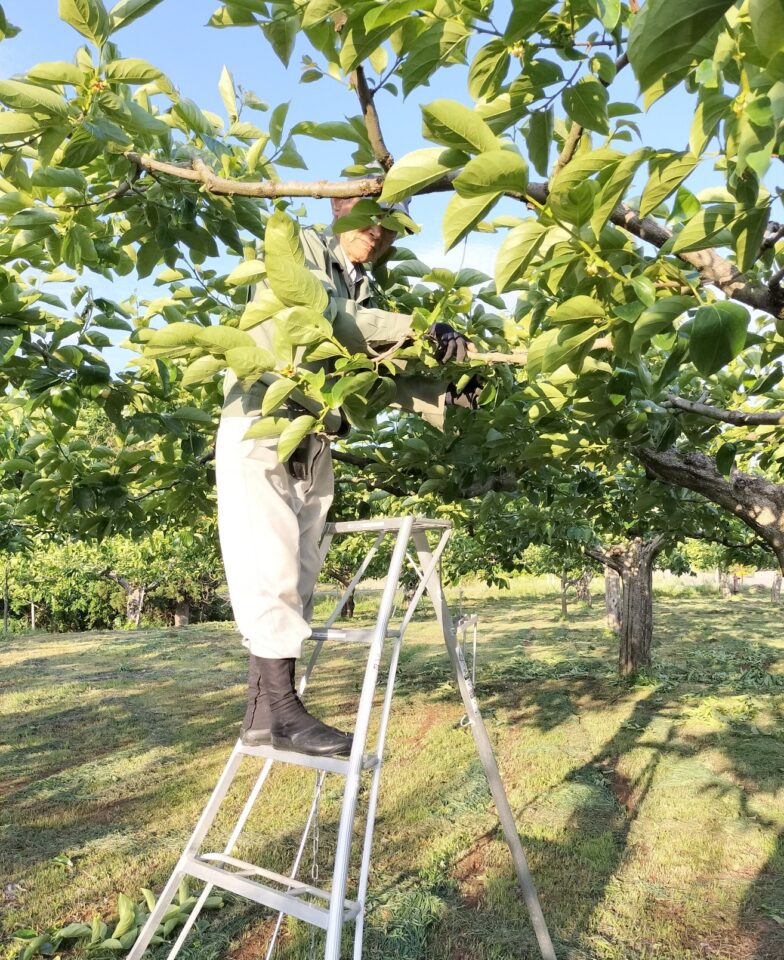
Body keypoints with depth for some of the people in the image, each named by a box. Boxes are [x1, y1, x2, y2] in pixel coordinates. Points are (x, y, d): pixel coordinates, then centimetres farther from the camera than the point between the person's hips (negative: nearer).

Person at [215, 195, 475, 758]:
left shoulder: (365, 293, 21)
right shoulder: (301, 246, 4)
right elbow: (316, 315, -15)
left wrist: (449, 405, -8)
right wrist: (418, 328, -19)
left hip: (313, 441, 7)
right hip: (261, 426, -7)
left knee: (299, 575, 3)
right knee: (271, 569, -12)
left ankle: (267, 710, 10)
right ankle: (278, 708, -9)